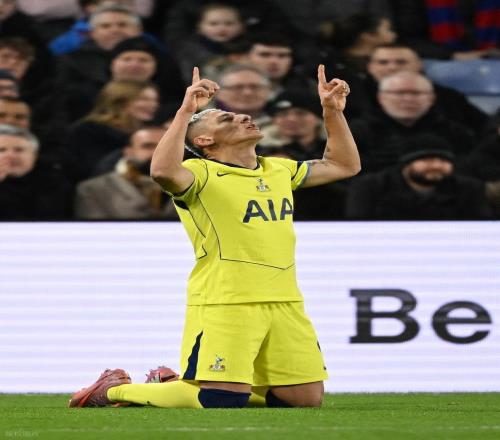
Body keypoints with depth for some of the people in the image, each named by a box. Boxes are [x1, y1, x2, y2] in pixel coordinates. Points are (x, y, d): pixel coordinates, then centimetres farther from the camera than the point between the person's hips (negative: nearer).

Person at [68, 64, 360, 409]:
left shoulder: (279, 170, 18)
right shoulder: (201, 174, -5)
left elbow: (344, 165, 29)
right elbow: (164, 172, -28)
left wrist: (333, 111, 20)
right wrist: (186, 111, -25)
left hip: (286, 303, 7)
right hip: (224, 303, -7)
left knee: (307, 400, 4)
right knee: (220, 403, -15)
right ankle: (113, 389, 9)